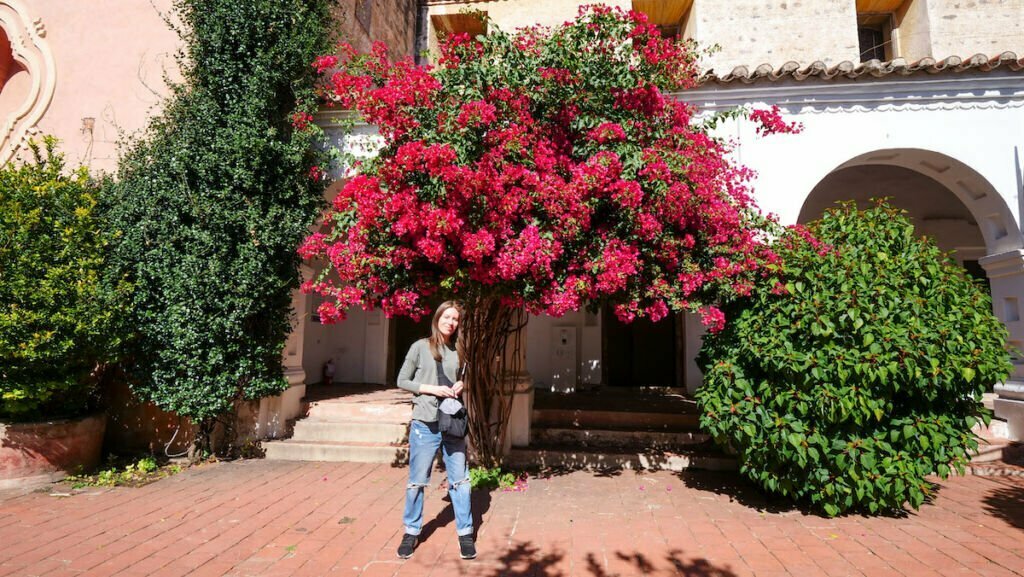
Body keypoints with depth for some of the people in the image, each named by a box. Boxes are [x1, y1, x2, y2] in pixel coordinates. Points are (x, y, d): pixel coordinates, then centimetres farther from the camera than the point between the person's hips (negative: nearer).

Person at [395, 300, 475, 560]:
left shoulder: (458, 350, 7)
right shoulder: (420, 347, -4)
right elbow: (402, 381, -3)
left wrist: (461, 385, -4)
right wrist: (431, 388, -14)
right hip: (425, 424, -3)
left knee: (460, 480, 8)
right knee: (417, 481, 9)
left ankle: (465, 533, 22)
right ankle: (411, 532, 27)